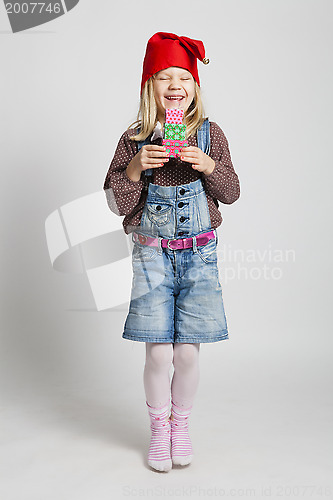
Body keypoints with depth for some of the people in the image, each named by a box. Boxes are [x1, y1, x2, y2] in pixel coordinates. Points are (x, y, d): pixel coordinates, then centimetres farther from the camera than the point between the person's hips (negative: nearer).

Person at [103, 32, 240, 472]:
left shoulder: (210, 134, 2)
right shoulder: (135, 139, 0)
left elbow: (231, 193, 3)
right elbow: (116, 202, -1)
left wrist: (210, 166, -15)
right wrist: (135, 168, -18)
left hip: (199, 254, 1)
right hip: (152, 255, 0)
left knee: (188, 353, 2)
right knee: (158, 354, 0)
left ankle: (181, 425, 29)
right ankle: (158, 429, 26)